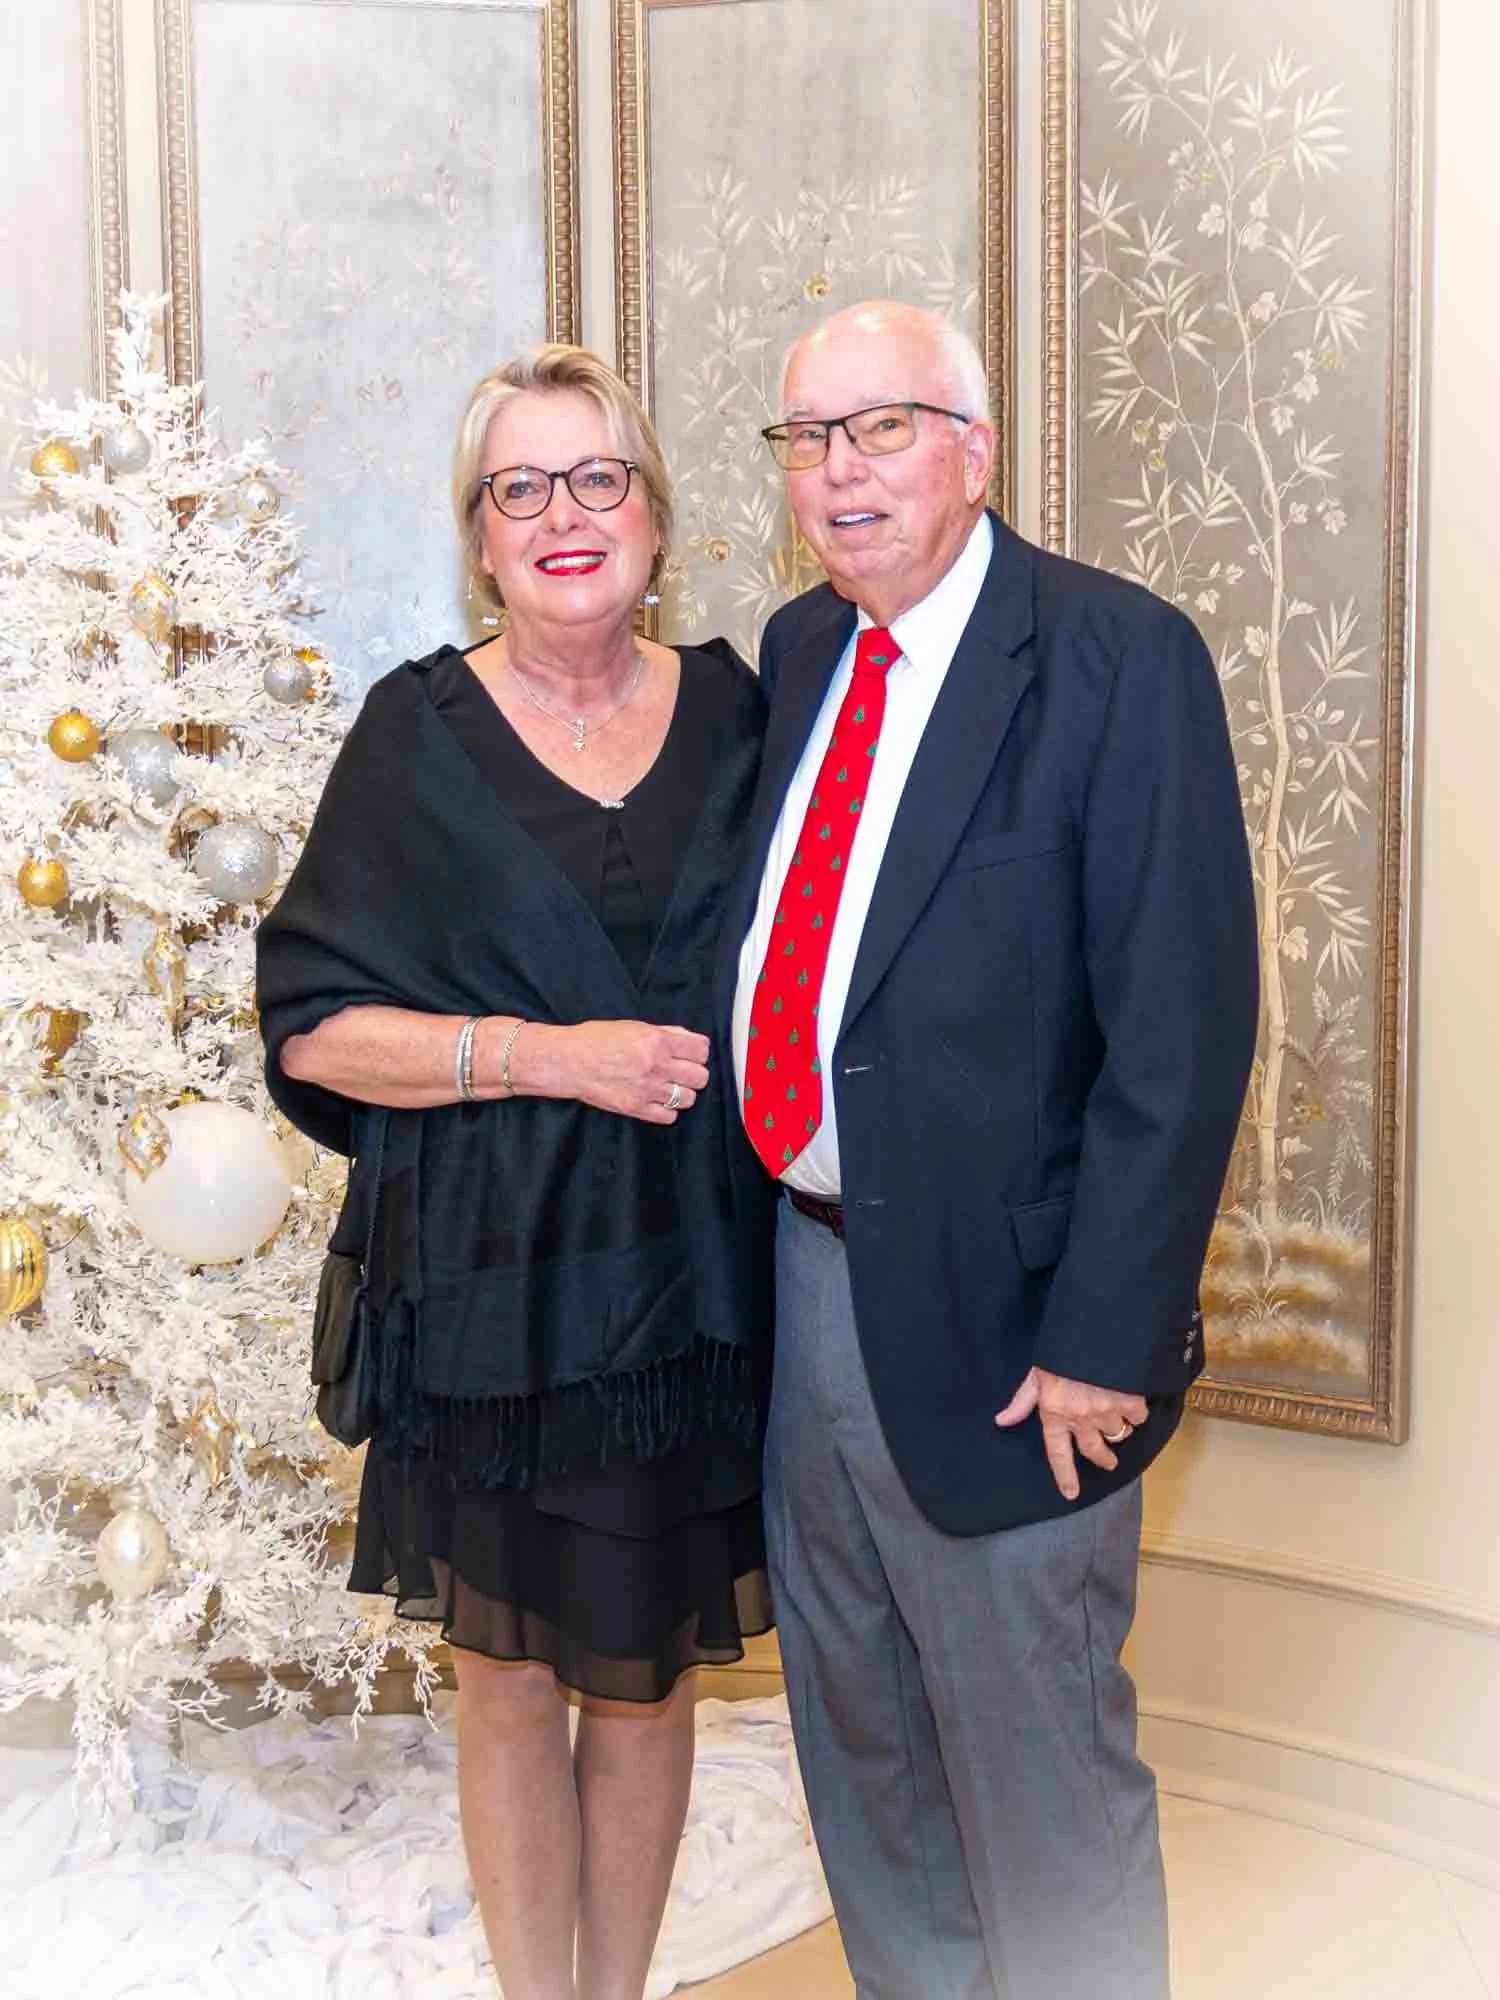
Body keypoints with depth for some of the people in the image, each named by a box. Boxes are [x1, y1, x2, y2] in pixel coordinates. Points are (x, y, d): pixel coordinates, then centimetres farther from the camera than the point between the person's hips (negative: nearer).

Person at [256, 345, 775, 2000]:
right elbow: (314, 1027, -6)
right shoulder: (419, 732, -2)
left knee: (647, 1671, 13)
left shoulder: (733, 711, 5)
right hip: (493, 1285, -2)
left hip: (691, 1281, 2)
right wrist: (553, 1057, -16)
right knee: (511, 1677, 8)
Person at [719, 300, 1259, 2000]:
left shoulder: (1119, 656, -14)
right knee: (854, 1731, 24)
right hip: (800, 1271, 7)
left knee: (1035, 1765, 10)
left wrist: (1107, 1339, -19)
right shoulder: (799, 646, 8)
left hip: (989, 1315, -7)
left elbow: (1182, 1027, -17)